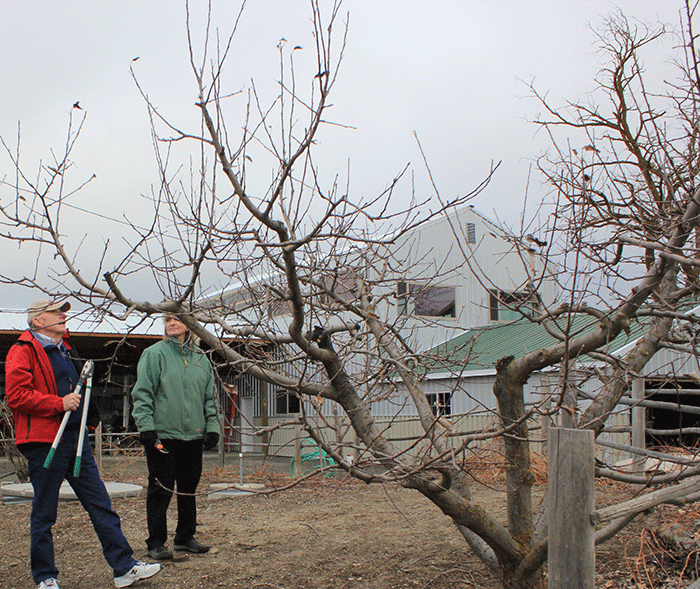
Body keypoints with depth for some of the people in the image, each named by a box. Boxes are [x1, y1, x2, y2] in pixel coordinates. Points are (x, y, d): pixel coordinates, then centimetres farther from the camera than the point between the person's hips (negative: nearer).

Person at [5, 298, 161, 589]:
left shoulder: (64, 350, 21)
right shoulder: (23, 352, -6)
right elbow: (16, 395, -17)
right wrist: (59, 404, -18)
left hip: (75, 438, 8)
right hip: (45, 442, -8)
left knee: (100, 504, 5)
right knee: (44, 513, 3)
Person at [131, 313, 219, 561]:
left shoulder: (201, 359, 13)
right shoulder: (154, 354, -1)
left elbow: (209, 398, 17)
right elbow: (142, 393, -6)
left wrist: (212, 427, 8)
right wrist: (146, 426, -14)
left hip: (193, 436, 5)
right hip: (162, 436, -5)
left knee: (189, 489, 12)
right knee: (160, 490, -1)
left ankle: (185, 537, 25)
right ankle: (156, 542, 10)